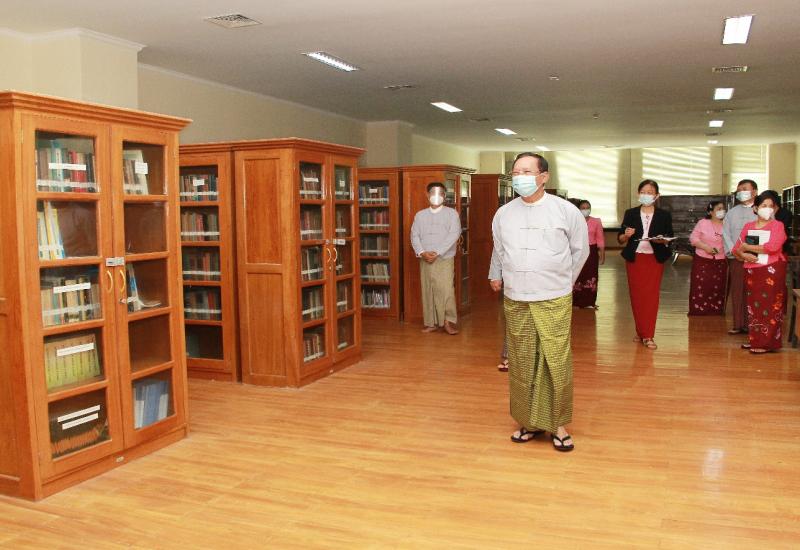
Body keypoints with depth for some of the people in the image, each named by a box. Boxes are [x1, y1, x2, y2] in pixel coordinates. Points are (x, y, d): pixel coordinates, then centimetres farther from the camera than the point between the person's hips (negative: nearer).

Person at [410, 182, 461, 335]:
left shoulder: (452, 213, 1)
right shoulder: (420, 215, 11)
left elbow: (454, 235, -10)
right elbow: (414, 235, 5)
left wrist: (437, 253, -16)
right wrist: (422, 252, -13)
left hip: (445, 259, -3)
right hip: (425, 260, 3)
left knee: (446, 290, -11)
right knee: (428, 291, 5)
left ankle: (449, 321, 0)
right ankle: (431, 322, 13)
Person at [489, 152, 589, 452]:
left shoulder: (566, 211, -4)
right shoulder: (503, 214, 5)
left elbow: (580, 251, 9)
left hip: (554, 302, -3)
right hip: (515, 303, 3)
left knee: (557, 364, -2)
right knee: (521, 365, 7)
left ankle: (558, 425, 14)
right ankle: (528, 422, 21)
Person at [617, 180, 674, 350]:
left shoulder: (664, 215, 4)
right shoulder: (630, 213, 6)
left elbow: (670, 239, 3)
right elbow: (620, 239, 5)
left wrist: (662, 240, -18)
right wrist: (626, 235, -16)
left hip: (654, 259, -1)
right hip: (634, 259, 1)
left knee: (651, 296, -4)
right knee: (636, 296, 3)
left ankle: (648, 336, -1)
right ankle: (641, 332, 16)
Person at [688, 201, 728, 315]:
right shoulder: (703, 223, -2)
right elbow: (693, 238, -5)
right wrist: (705, 247, -17)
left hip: (720, 262, 2)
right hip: (702, 261, -2)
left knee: (717, 289, 5)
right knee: (700, 288, -2)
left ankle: (715, 314, 14)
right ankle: (699, 314, 6)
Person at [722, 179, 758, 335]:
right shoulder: (732, 212, 14)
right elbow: (725, 233, 10)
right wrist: (733, 250, -4)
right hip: (735, 258, 3)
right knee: (737, 291, 4)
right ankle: (738, 324, 9)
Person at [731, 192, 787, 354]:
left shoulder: (777, 225, -1)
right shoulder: (748, 226, 13)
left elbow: (773, 246, -17)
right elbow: (736, 249, 11)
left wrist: (747, 246, -8)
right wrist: (744, 255, -12)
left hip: (772, 270, -5)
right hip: (751, 271, 5)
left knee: (769, 307, -4)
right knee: (753, 306, 7)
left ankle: (767, 343, -1)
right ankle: (754, 339, 15)